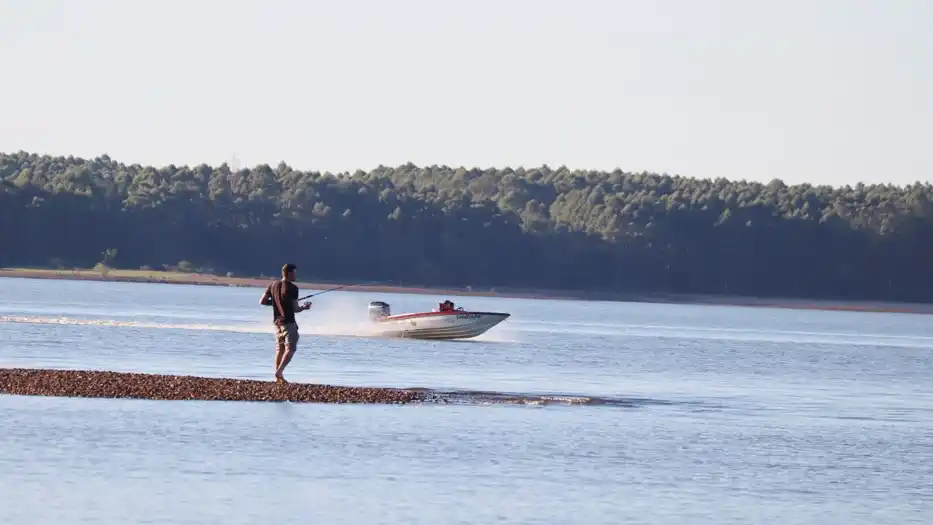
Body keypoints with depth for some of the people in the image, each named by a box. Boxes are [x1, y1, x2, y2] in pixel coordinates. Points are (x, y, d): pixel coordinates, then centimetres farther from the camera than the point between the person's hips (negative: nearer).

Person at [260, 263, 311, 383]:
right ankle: (279, 372, -20)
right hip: (289, 322, -7)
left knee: (280, 349, 14)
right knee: (290, 349, -5)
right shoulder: (292, 288, -14)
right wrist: (304, 307, 6)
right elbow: (295, 309, -14)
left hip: (277, 322, 7)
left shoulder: (273, 286, 6)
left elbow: (262, 301, 6)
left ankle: (278, 377, 13)